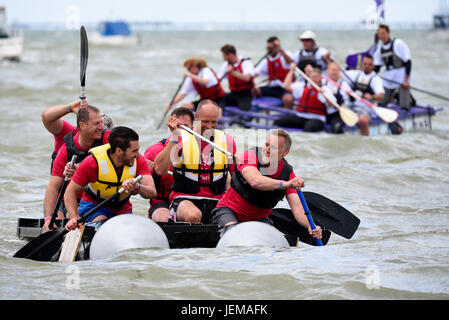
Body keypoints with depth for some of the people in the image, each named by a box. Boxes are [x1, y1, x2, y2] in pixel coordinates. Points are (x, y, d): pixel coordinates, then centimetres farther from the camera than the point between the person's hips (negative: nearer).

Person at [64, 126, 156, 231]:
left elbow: (152, 192, -25)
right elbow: (71, 191, -13)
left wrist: (137, 187, -49)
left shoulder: (139, 160, -13)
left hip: (123, 209, 4)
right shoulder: (93, 162, -20)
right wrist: (74, 218, -29)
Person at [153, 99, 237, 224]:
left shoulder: (227, 141, 10)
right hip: (184, 199, -4)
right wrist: (174, 138, -19)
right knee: (193, 215, -38)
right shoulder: (180, 138, -1)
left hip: (217, 201, 4)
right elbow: (160, 170, -14)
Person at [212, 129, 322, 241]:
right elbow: (255, 181, -38)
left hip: (259, 219, 4)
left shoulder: (288, 173, -7)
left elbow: (296, 207, -15)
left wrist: (310, 227, -36)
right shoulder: (250, 155, -17)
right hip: (229, 211, -4)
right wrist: (284, 184, -54)